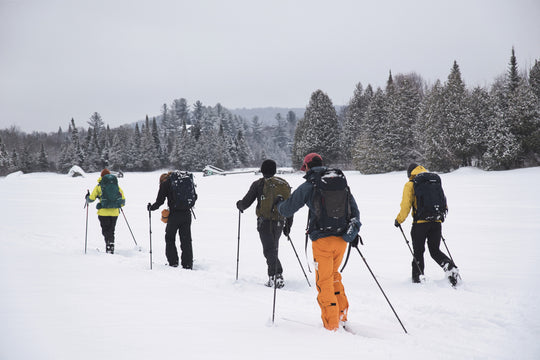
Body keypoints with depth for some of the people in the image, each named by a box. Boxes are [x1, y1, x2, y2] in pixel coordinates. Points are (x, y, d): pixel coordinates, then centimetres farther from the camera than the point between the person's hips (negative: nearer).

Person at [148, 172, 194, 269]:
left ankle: (173, 262, 10)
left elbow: (159, 201, -1)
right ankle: (188, 264, 8)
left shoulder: (164, 184, 1)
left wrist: (150, 208, 15)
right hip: (186, 213, 4)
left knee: (170, 239, 13)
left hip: (174, 215, -4)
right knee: (186, 239, 9)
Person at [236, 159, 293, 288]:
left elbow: (246, 202, -1)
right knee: (273, 248, 20)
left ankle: (276, 276, -16)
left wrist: (239, 205, 23)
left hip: (265, 221, -5)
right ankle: (277, 275, 21)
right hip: (279, 222, 5)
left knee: (269, 250, -4)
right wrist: (288, 225, 19)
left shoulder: (258, 184, -4)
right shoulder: (284, 184, 9)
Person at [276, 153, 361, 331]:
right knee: (334, 274, 24)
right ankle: (342, 314, 21)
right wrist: (354, 231, 21)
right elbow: (354, 208, 13)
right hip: (342, 238, 5)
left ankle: (332, 325, 4)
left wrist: (279, 203, 26)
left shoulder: (308, 186, -4)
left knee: (324, 281, 4)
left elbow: (287, 210, 4)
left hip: (322, 240, -5)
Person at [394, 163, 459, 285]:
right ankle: (451, 267, -8)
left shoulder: (410, 185, 1)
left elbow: (406, 206, -6)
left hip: (420, 222, -4)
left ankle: (418, 277, 6)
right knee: (435, 251, 13)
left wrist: (399, 220, 5)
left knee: (418, 252, 8)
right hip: (436, 222, 4)